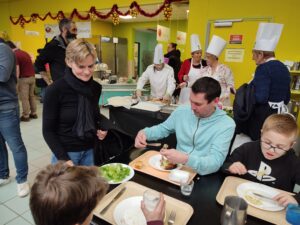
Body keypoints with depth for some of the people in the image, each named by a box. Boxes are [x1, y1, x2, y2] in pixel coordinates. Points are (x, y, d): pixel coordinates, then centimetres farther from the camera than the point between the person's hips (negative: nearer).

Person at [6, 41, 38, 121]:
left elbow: (17, 70, -17)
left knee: (24, 98, 1)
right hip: (32, 77, 8)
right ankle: (33, 113, 23)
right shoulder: (25, 52, 16)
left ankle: (26, 116, 8)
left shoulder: (15, 55, -11)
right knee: (31, 96, 16)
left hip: (24, 78, -8)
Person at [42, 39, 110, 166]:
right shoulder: (55, 90, -17)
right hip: (65, 152, -4)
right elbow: (48, 131, -11)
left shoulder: (96, 88, -3)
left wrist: (103, 126, -7)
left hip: (90, 151, 4)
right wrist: (64, 159, -18)